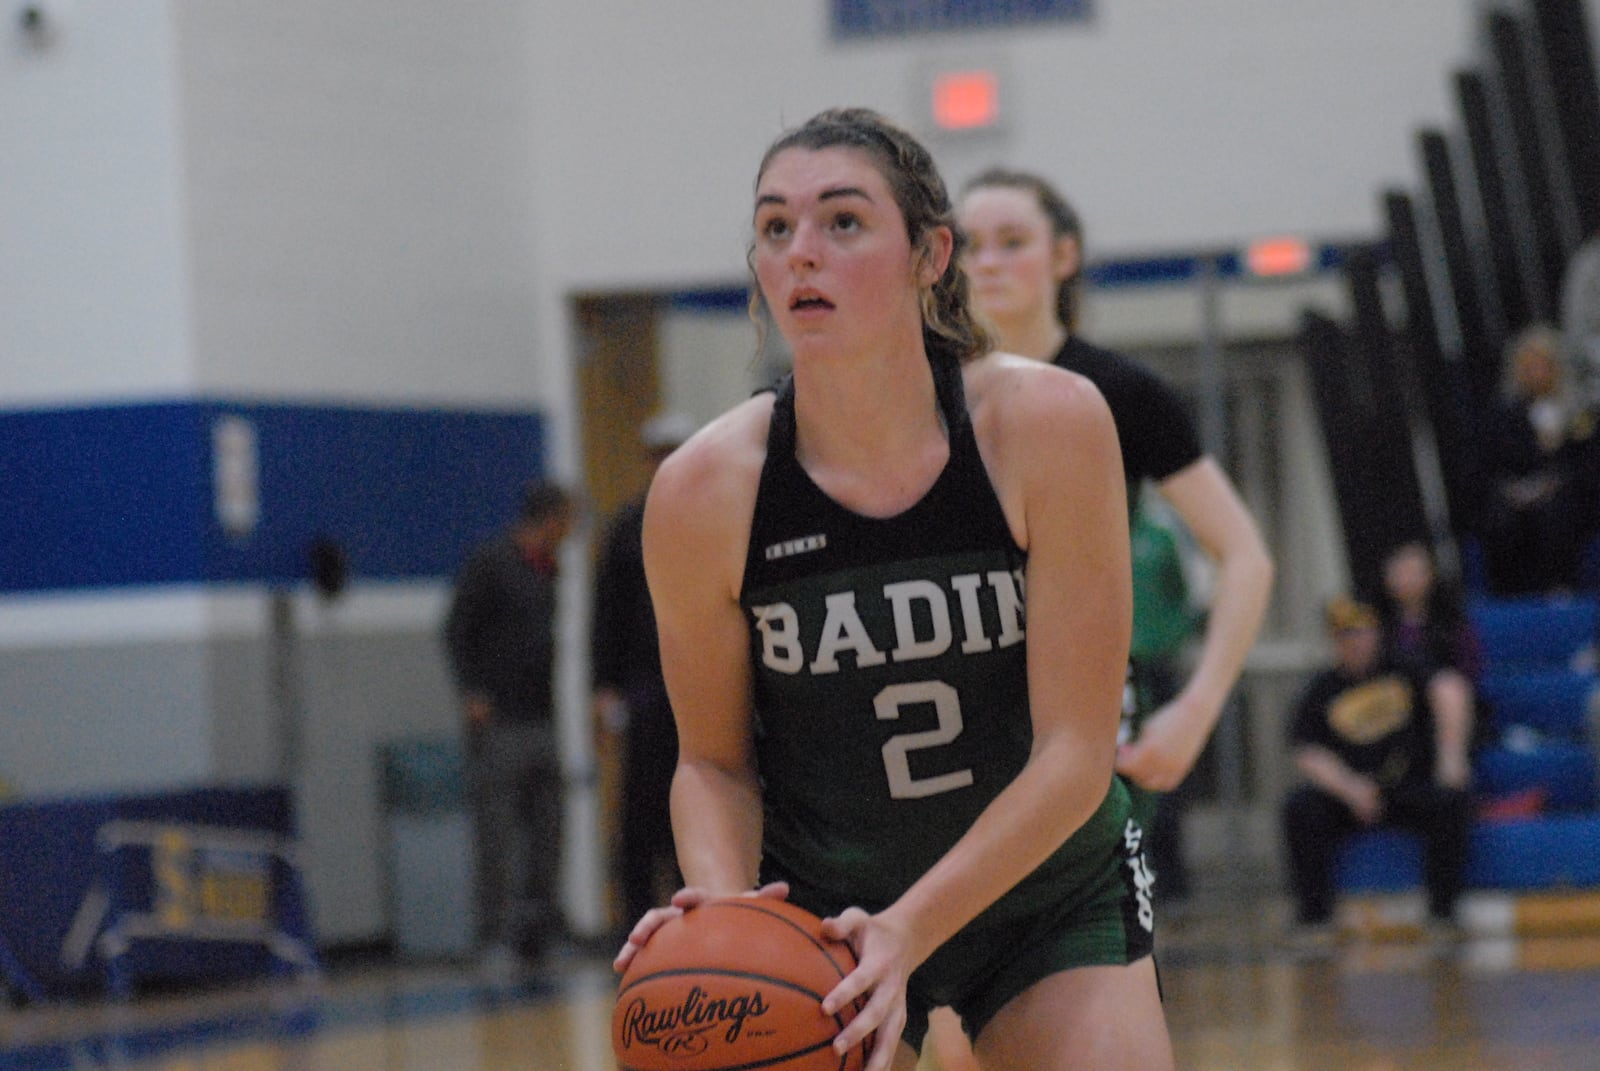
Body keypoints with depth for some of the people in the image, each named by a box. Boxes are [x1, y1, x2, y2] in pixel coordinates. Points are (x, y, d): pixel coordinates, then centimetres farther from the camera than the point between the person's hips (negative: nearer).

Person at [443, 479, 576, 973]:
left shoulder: (546, 571, 16)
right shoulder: (489, 562, -6)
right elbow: (457, 631, -8)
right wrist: (472, 693, -17)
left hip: (541, 722, 7)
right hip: (497, 722, -7)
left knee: (546, 828, 6)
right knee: (496, 832, -6)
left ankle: (538, 924, 13)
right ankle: (496, 936, -6)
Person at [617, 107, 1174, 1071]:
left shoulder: (1048, 424, -21)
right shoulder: (704, 491, -17)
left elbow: (1074, 754, -20)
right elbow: (714, 761, -4)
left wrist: (909, 930, -30)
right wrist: (721, 902, -25)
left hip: (1055, 892, 0)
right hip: (820, 915, 0)